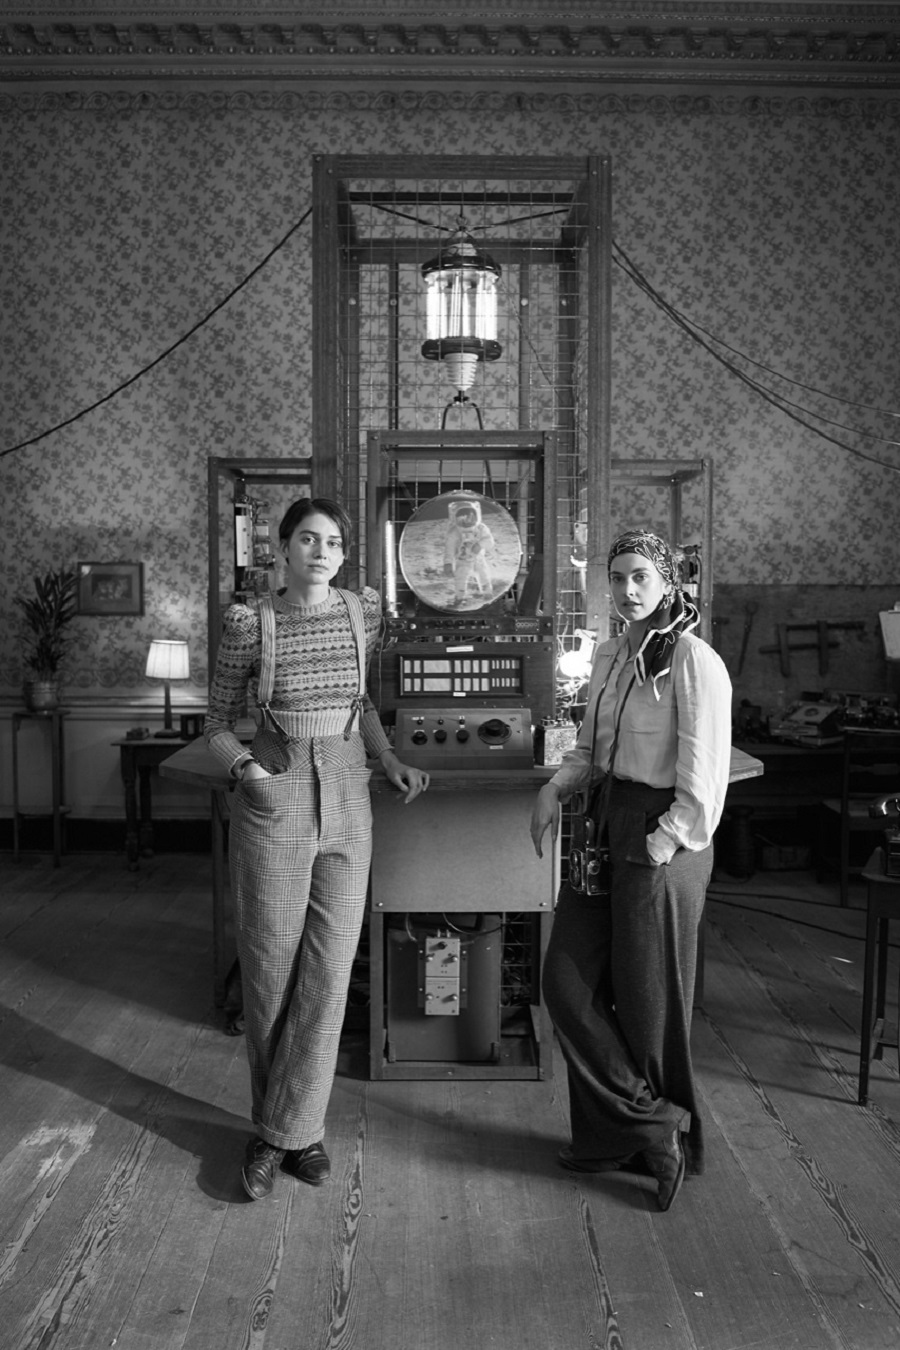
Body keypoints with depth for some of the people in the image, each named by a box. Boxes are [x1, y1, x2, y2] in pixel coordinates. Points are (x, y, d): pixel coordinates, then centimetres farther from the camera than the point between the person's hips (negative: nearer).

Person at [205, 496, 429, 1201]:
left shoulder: (363, 610, 2)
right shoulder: (251, 623, -7)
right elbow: (218, 723, 1)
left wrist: (390, 759, 4)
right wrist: (245, 766, -18)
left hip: (348, 801, 3)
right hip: (274, 803, -3)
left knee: (329, 972, 4)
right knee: (271, 971, 6)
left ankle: (291, 1130, 20)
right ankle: (281, 1126, 26)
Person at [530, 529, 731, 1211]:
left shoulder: (695, 662, -14)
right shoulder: (610, 656, 11)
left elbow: (703, 779, -16)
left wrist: (662, 846, -16)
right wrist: (556, 789, 3)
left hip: (661, 840, -8)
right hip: (606, 825, 8)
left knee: (647, 1002, 5)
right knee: (568, 981, 8)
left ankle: (663, 1140, 28)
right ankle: (649, 1125, 25)